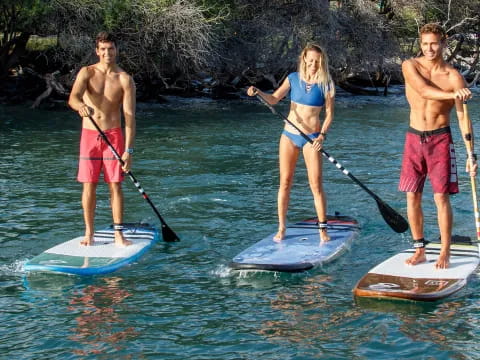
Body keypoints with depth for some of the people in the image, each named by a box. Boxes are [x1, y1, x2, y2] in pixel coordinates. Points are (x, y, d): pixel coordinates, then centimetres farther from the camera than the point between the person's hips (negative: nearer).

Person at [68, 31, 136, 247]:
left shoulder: (124, 79, -2)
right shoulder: (87, 73, 0)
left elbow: (129, 115, -6)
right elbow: (73, 98, -17)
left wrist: (128, 150, -14)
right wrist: (81, 106, -43)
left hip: (113, 135, 0)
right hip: (89, 135, 1)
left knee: (115, 185, 0)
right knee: (89, 185, 3)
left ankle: (118, 234, 6)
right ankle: (89, 233, 13)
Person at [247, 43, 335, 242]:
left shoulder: (326, 84, -4)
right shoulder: (293, 78, 3)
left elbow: (329, 114, -3)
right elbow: (274, 99, 3)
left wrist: (322, 135, -16)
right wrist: (258, 92, -15)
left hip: (312, 137, -2)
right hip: (289, 135, 3)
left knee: (316, 184, -6)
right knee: (285, 182, 4)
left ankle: (323, 229, 4)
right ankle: (281, 228, 12)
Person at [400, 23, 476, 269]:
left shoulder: (453, 77, -5)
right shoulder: (410, 66, -2)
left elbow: (463, 117, -5)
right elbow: (423, 90, -20)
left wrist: (471, 154, -11)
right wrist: (452, 95, -37)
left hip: (440, 140, -2)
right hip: (414, 138, 2)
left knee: (441, 198, -4)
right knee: (412, 197, 4)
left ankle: (445, 253, 4)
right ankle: (419, 251, 15)